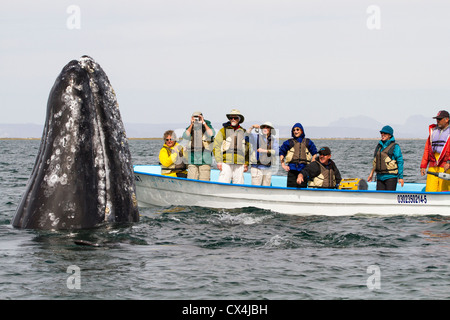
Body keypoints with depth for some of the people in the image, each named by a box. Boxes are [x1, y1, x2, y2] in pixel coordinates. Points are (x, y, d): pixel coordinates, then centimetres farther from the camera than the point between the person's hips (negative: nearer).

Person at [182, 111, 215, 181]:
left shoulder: (207, 127, 3)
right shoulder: (190, 128, 10)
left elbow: (211, 134, -18)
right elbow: (185, 137, -9)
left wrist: (204, 123, -14)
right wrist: (191, 125, -12)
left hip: (205, 161, -2)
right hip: (192, 161, 2)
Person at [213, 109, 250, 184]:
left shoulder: (244, 132, 17)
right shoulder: (223, 131, 8)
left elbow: (247, 149, 20)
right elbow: (217, 146, 3)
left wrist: (246, 163, 12)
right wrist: (219, 161, -6)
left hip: (239, 164, 3)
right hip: (226, 163, -3)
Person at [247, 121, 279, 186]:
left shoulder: (274, 140, 9)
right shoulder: (256, 137, 3)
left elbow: (276, 151, -6)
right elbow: (248, 133, -15)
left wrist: (264, 150, -15)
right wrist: (252, 127, -33)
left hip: (268, 169, 3)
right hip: (257, 168, -3)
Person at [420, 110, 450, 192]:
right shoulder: (433, 131, 20)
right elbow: (427, 150, 19)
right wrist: (423, 166, 13)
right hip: (432, 166, 5)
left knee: (443, 190, -7)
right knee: (429, 189, -3)